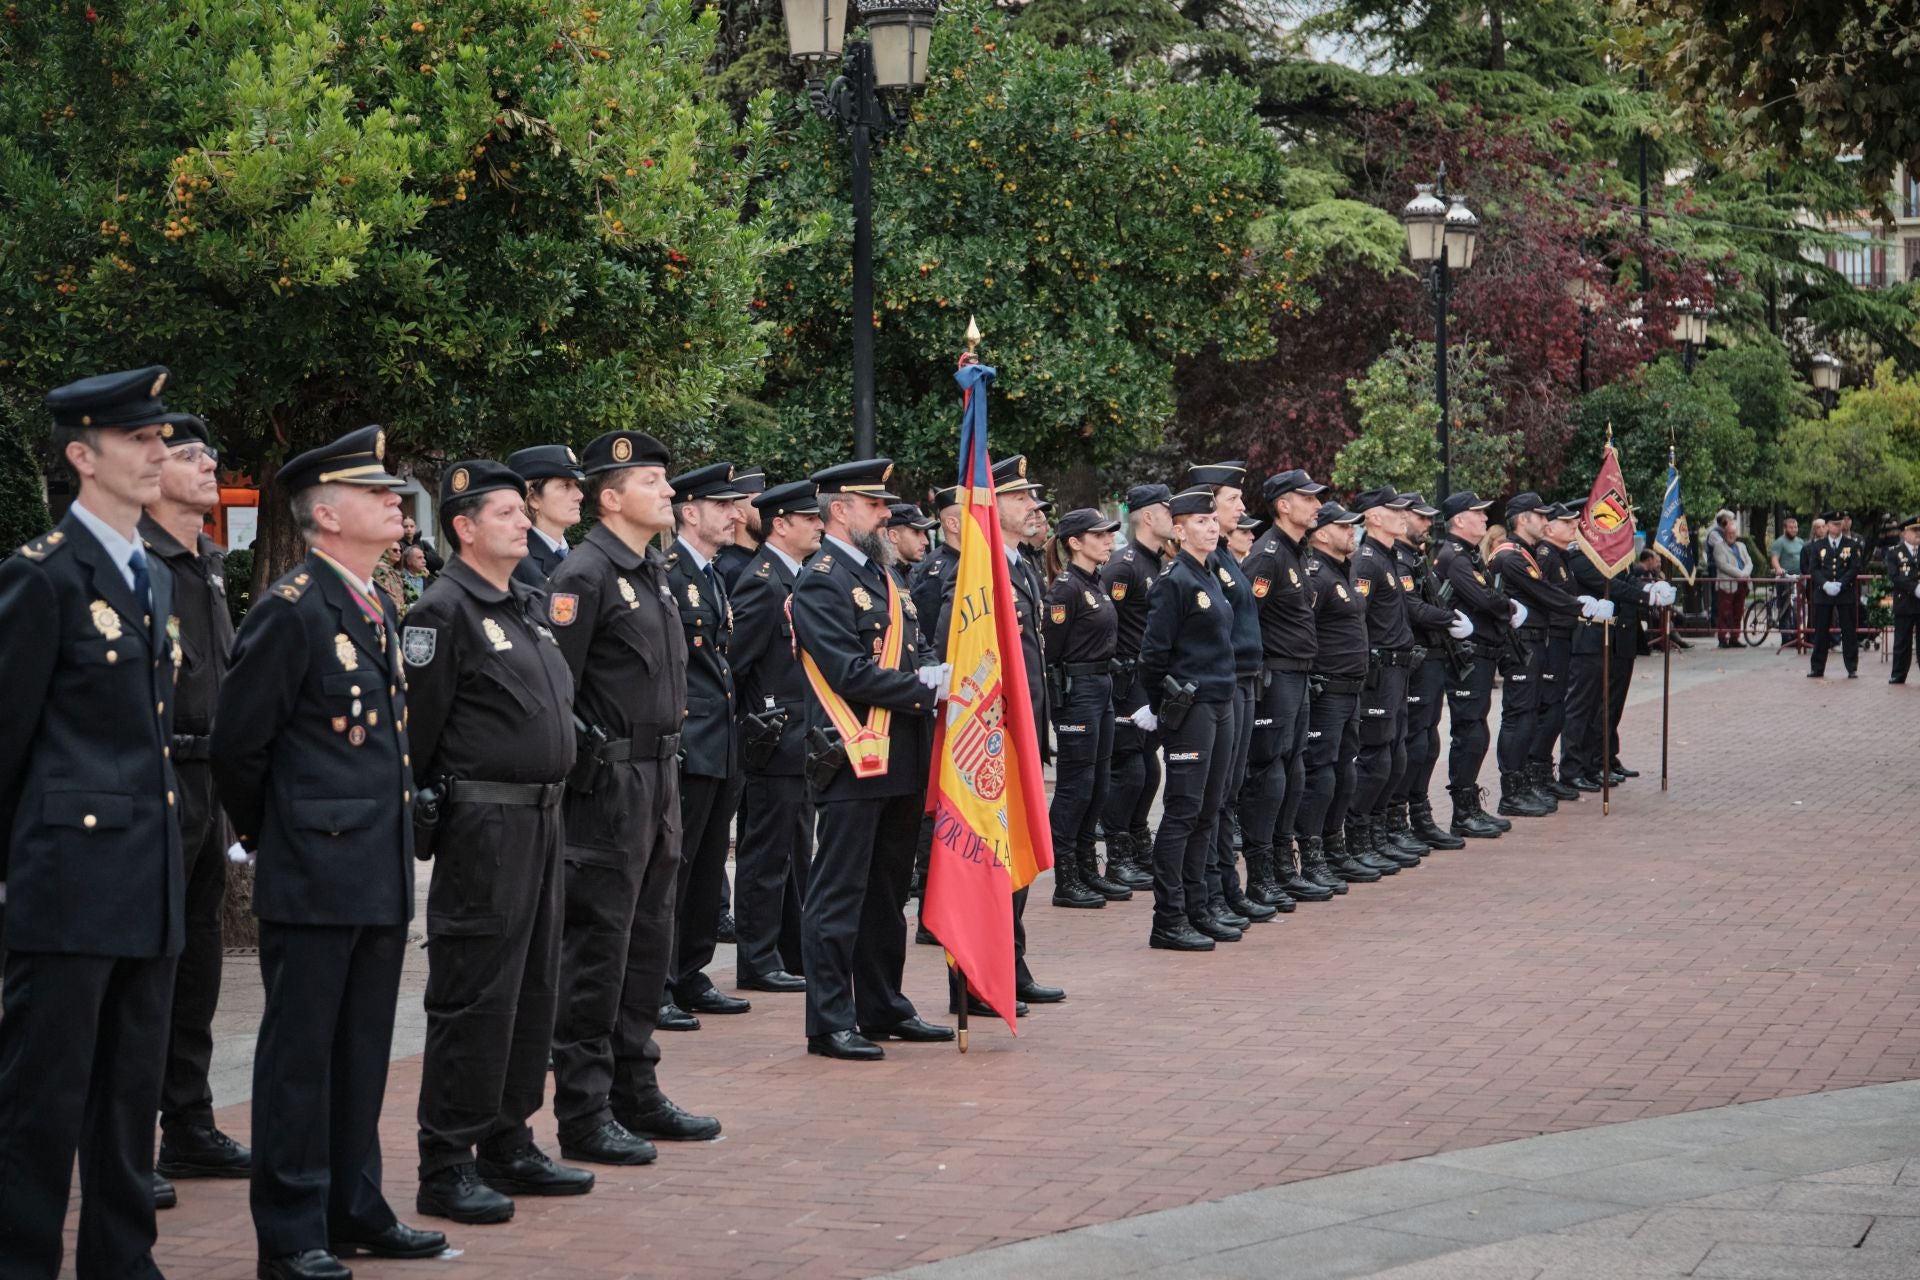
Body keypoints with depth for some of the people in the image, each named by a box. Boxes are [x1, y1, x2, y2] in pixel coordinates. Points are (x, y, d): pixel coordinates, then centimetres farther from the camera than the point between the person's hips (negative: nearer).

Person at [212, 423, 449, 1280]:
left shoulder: (381, 610, 13)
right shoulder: (292, 609, -13)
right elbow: (239, 742, -11)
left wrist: (394, 841, 17)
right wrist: (271, 837, 1)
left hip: (380, 876, 8)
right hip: (315, 877, -8)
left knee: (362, 1050, 14)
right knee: (300, 1053, 0)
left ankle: (356, 1211, 24)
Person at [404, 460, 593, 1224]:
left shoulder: (531, 607, 16)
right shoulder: (445, 610, -12)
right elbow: (415, 727, -14)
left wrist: (553, 805, 18)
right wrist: (421, 817, -11)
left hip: (542, 822, 9)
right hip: (482, 828, -9)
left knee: (532, 990, 13)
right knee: (473, 996, -6)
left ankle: (508, 1147, 24)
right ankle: (446, 1169, 1)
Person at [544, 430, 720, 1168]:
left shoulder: (654, 572, 15)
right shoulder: (584, 576, -13)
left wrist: (668, 764, 18)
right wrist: (589, 763, -16)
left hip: (658, 778, 9)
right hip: (609, 784, -9)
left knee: (648, 942, 15)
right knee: (596, 947, -4)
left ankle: (636, 1093, 24)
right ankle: (583, 1115, 2)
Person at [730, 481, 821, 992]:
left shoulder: (799, 579, 15)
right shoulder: (762, 581, -15)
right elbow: (737, 659, -20)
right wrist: (762, 715, -13)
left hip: (800, 742, 10)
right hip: (776, 742, -10)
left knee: (795, 854, 15)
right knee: (767, 854, -3)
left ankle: (793, 954, 24)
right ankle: (758, 961, 3)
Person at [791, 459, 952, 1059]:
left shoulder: (877, 574, 18)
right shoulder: (820, 581, -11)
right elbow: (849, 673, -19)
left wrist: (930, 677, 5)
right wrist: (925, 687, -17)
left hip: (899, 759, 9)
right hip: (853, 761, -9)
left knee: (887, 891, 15)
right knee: (839, 894, -4)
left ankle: (884, 1009, 24)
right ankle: (829, 1024, -1)